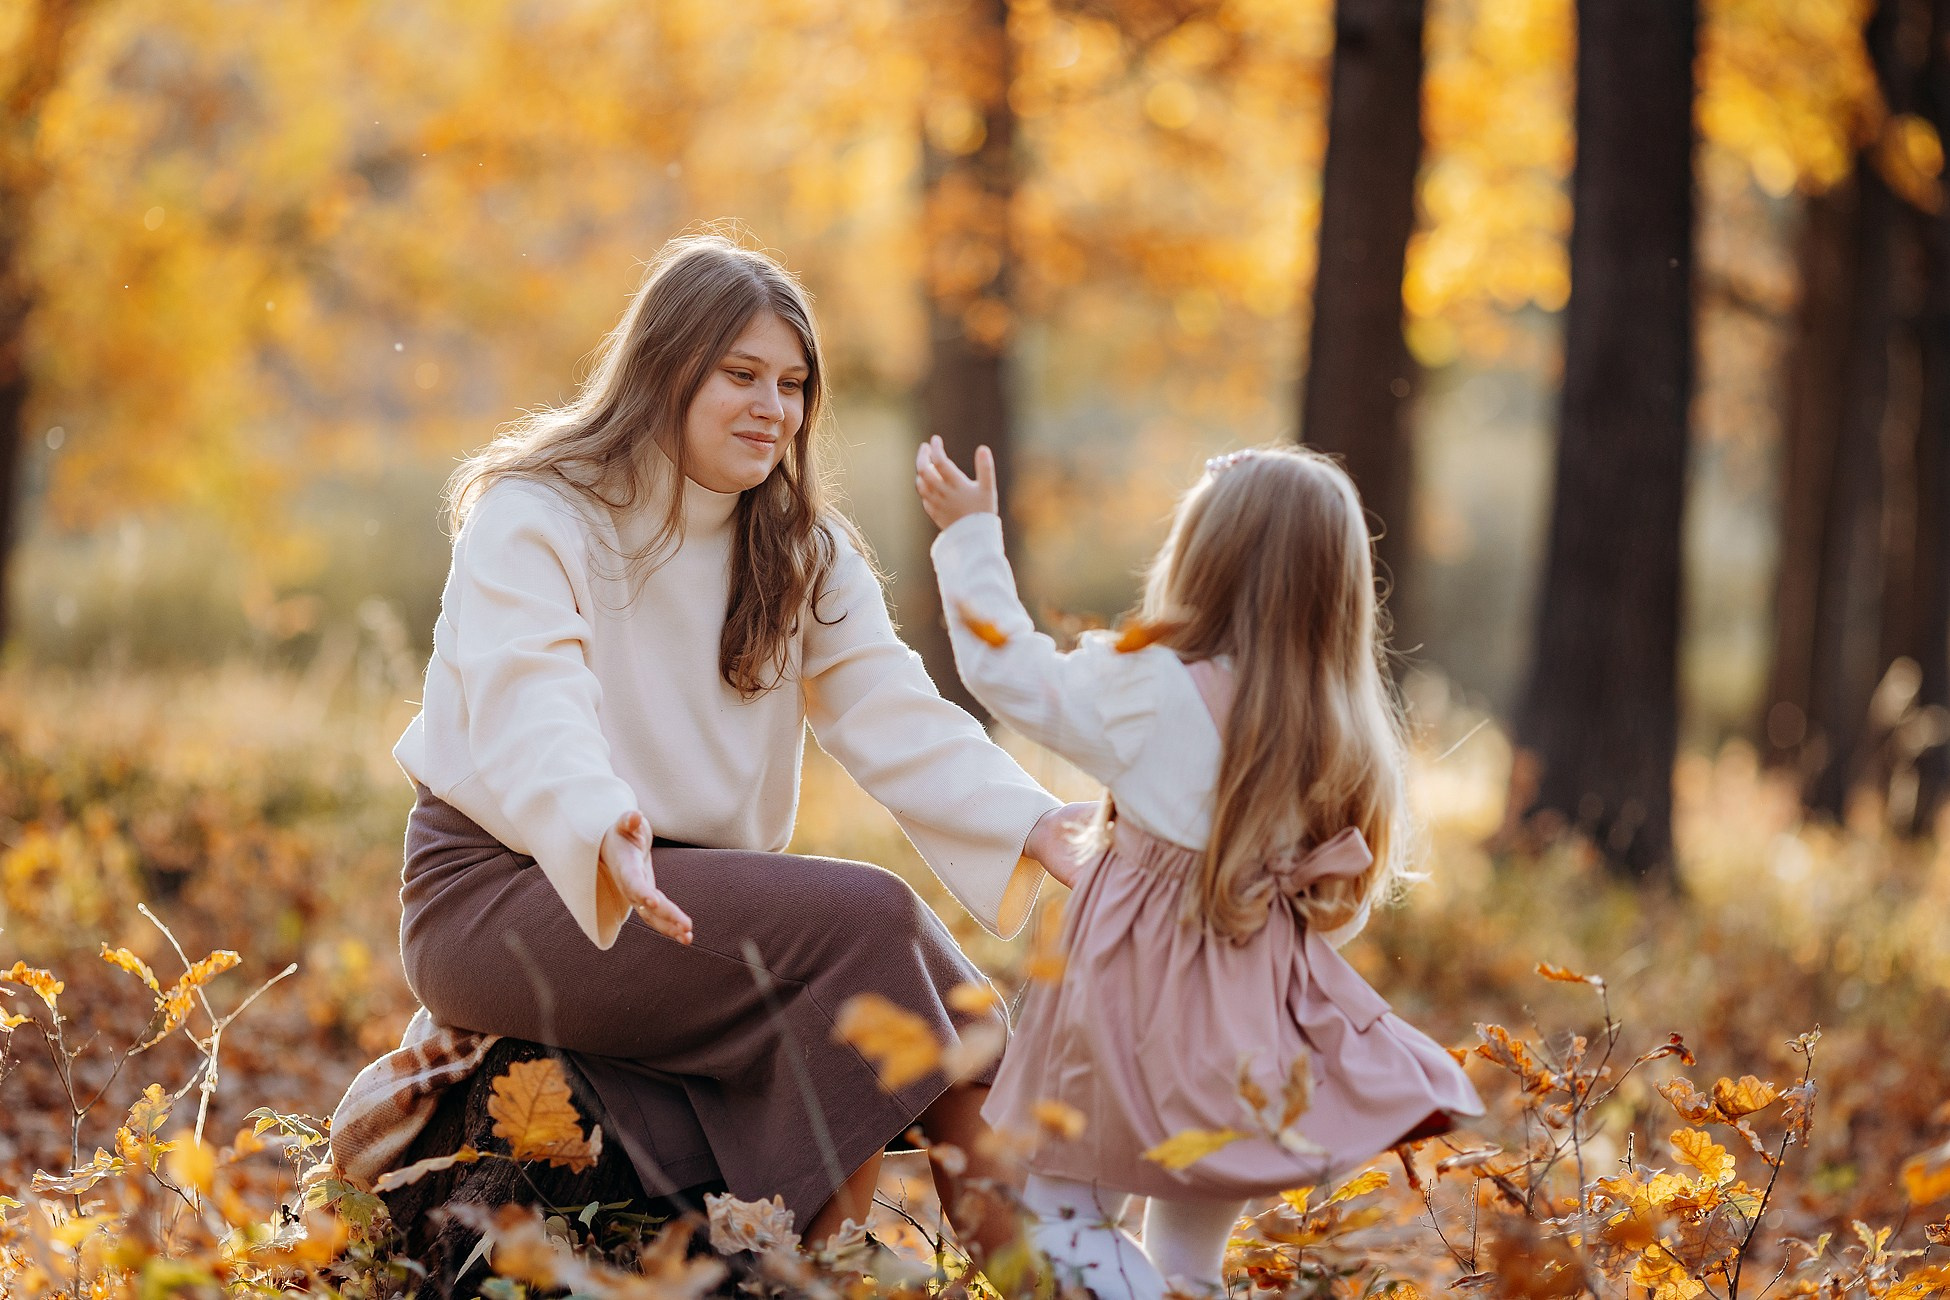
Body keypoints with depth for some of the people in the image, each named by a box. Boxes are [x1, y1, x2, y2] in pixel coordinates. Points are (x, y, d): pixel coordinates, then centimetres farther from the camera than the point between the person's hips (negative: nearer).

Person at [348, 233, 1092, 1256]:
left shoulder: (801, 549, 11)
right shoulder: (531, 519, -10)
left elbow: (893, 714, -4)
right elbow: (531, 720, -27)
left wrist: (1029, 823, -22)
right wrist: (604, 835, -49)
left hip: (691, 881, 7)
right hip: (502, 893, -7)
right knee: (864, 917, -26)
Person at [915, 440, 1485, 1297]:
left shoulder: (1152, 691, -14)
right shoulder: (1340, 734, 0)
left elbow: (1012, 671, -2)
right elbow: (1341, 905, 6)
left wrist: (970, 536, 9)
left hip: (1140, 996, -5)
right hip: (1254, 1020, 5)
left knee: (1059, 1207, 7)